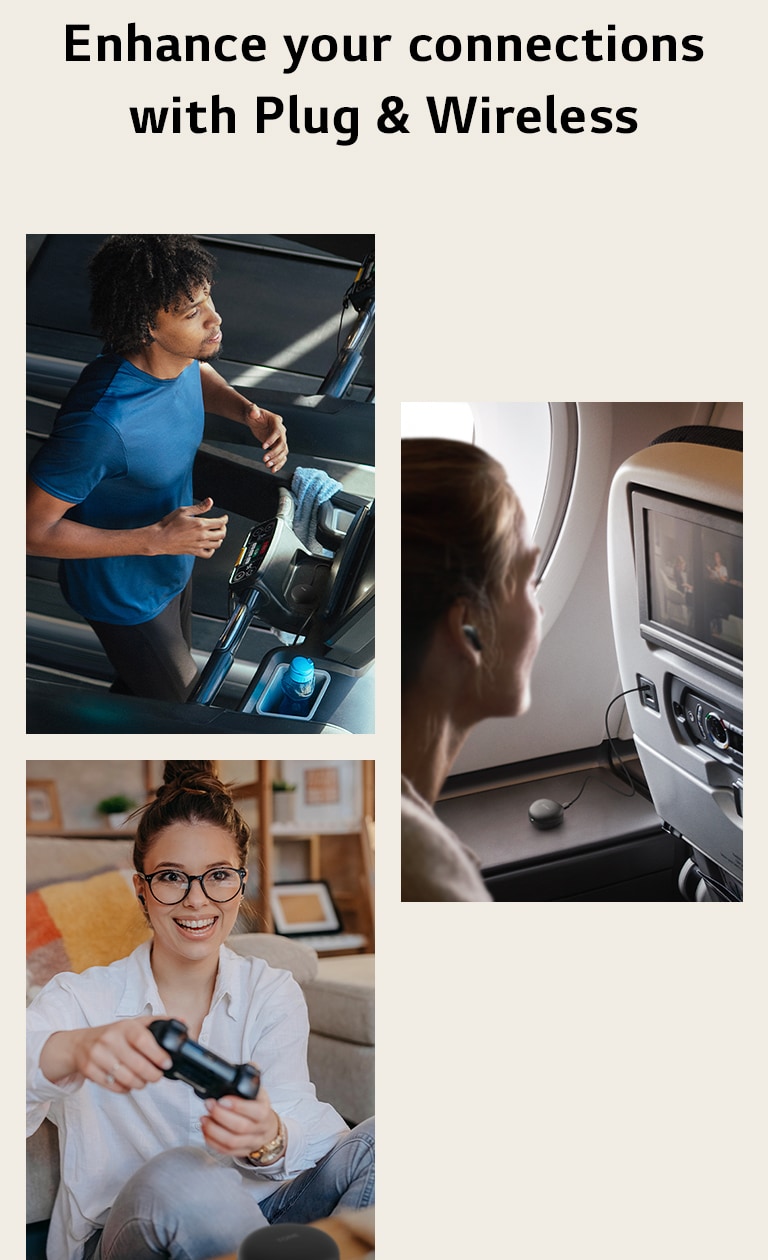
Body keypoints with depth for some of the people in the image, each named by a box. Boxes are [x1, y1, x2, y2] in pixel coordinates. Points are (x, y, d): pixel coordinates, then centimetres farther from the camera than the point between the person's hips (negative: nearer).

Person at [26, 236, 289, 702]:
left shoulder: (177, 356, -17)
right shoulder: (102, 422, -41)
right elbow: (33, 530, -32)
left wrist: (248, 411, -11)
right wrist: (156, 539, -34)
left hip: (172, 566, 7)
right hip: (125, 593, -7)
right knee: (183, 700, 15)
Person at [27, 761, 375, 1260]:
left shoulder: (274, 994, 2)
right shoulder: (85, 997, -4)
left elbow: (297, 1118, -14)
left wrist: (268, 1139, -40)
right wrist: (72, 1051, -50)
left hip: (251, 1219, 2)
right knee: (178, 1177, -36)